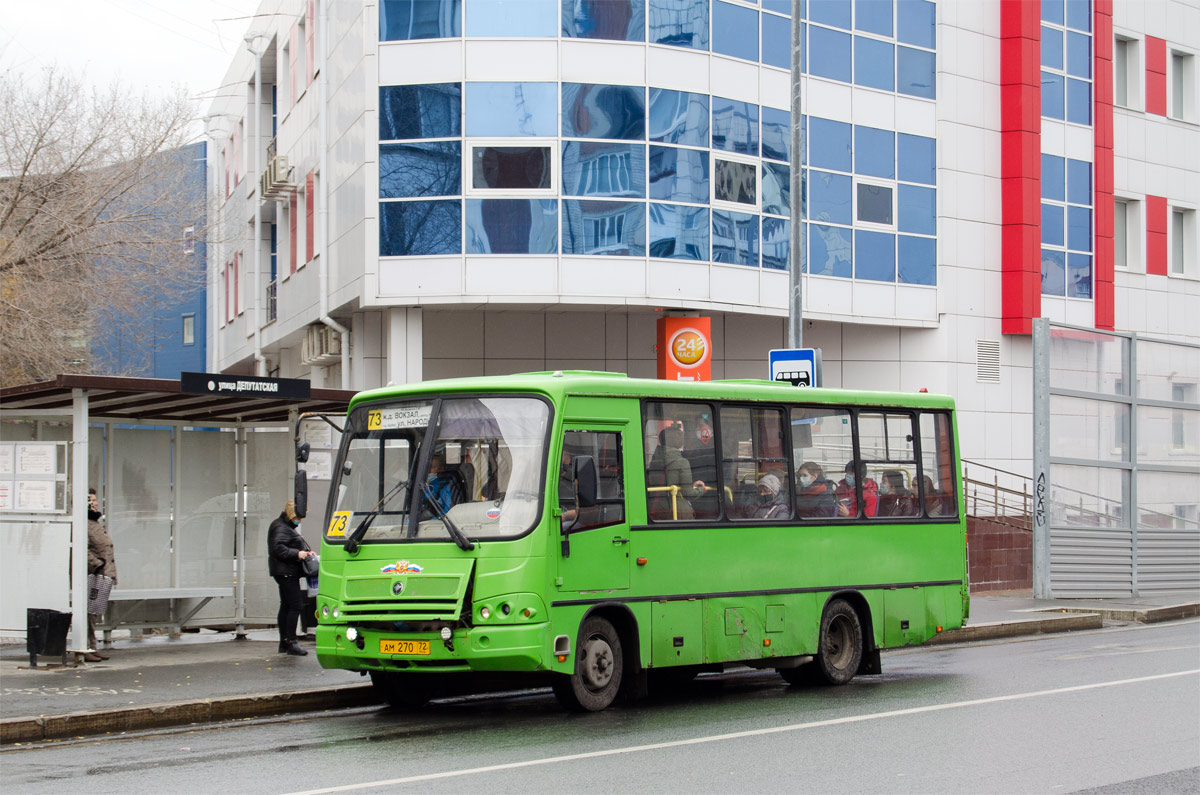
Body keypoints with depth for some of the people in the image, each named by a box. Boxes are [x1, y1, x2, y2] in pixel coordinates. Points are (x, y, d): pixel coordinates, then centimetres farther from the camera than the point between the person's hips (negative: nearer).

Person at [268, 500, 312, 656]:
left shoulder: (288, 527, 21)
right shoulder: (281, 528, -12)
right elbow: (277, 548, -23)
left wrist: (305, 553, 12)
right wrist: (297, 554, -24)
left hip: (287, 573, 11)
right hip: (285, 572, -11)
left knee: (286, 606, 12)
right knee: (296, 606, -13)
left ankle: (284, 643, 16)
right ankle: (291, 642, -14)